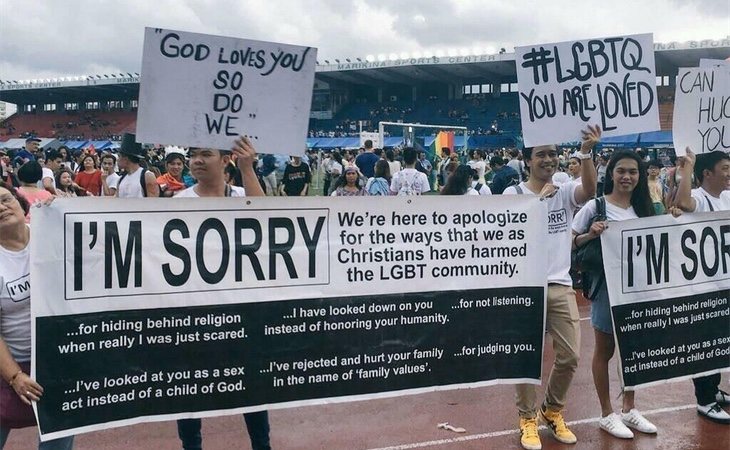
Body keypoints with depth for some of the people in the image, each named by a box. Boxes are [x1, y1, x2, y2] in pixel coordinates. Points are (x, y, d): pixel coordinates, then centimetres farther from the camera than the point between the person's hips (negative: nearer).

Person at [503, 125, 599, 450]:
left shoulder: (565, 192, 6)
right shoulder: (514, 193, -1)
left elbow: (590, 190, -16)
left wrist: (585, 153, -28)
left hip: (561, 285, 4)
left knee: (570, 356, 7)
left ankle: (553, 411, 30)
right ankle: (528, 419, 20)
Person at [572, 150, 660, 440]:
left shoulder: (643, 208, 6)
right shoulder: (595, 206, -9)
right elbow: (570, 243, -7)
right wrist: (590, 235, -25)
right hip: (607, 285, -5)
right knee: (605, 351, 7)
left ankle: (629, 410, 29)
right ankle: (607, 415, 19)